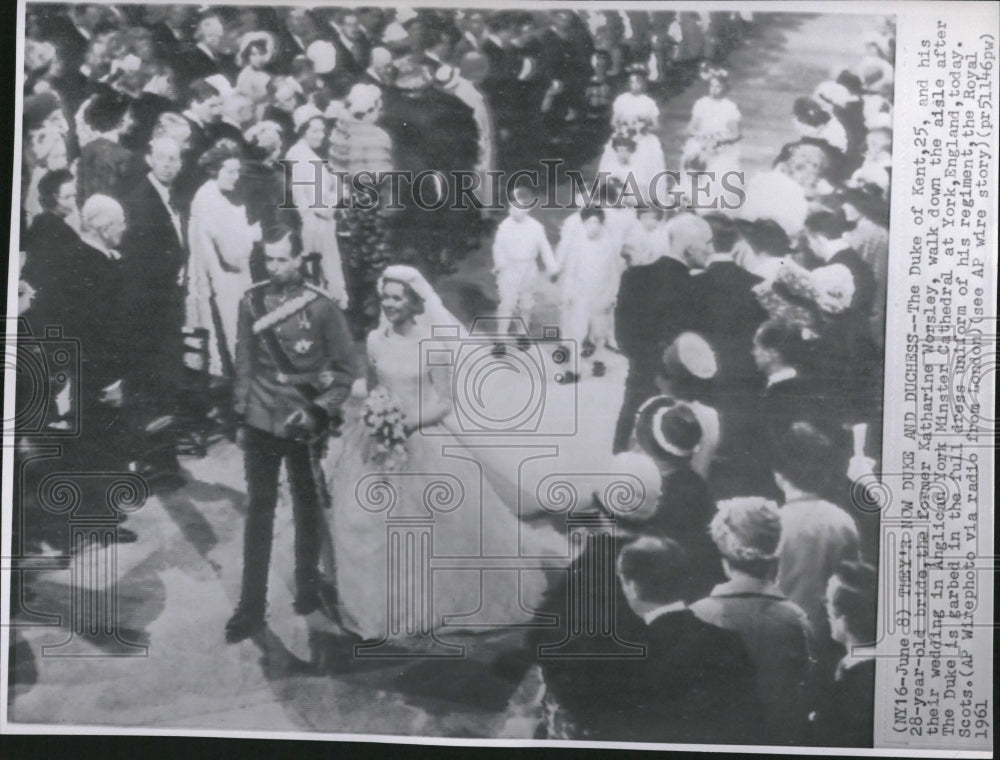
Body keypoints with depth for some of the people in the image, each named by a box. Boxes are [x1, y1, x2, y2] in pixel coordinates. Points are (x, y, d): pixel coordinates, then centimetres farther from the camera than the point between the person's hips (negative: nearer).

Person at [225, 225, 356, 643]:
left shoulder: (321, 307, -9)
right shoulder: (252, 301, -1)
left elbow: (344, 370, -4)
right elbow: (245, 361, 6)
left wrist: (318, 412, -14)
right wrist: (242, 415, 7)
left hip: (304, 425, -1)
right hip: (261, 423, 2)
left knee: (307, 509, 14)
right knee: (258, 512, 5)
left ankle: (308, 588, 33)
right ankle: (251, 606, 14)